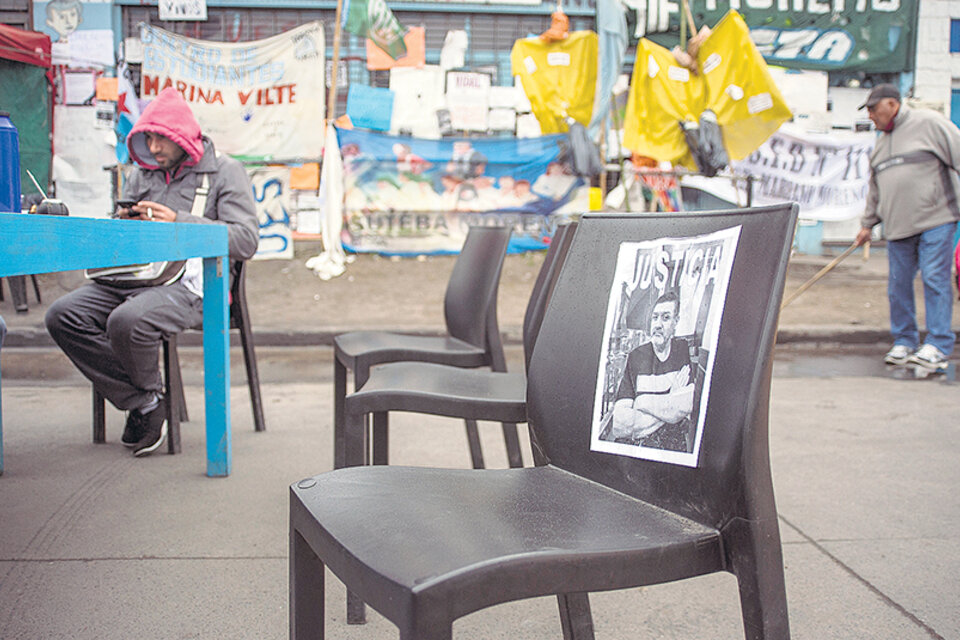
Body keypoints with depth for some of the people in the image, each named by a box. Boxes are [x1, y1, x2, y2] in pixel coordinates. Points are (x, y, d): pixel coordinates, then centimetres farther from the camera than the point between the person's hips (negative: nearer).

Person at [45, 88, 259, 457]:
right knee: (62, 315, -15)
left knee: (127, 321, -34)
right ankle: (142, 403, -10)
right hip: (133, 276, 7)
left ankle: (149, 393, -1)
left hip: (189, 283, -7)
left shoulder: (225, 172, 4)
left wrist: (179, 221, -14)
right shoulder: (143, 174, 22)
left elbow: (245, 241, -8)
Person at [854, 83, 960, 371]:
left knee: (935, 279, -8)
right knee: (898, 285, 5)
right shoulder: (881, 144, 20)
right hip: (898, 227, 7)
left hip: (935, 220, -6)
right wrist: (868, 223, 26)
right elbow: (874, 190, 27)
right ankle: (904, 342, 15)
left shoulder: (929, 123, -2)